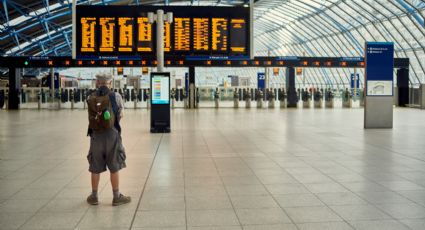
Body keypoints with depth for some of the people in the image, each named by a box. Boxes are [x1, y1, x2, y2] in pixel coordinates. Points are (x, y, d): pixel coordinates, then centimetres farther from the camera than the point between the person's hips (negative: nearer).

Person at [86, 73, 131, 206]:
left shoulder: (90, 98, 1)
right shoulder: (115, 96, -5)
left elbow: (92, 116, 7)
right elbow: (120, 114, 3)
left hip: (96, 135, 3)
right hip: (112, 134, -2)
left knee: (95, 168, 13)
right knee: (114, 168, 6)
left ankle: (94, 196, 24)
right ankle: (116, 197, 14)